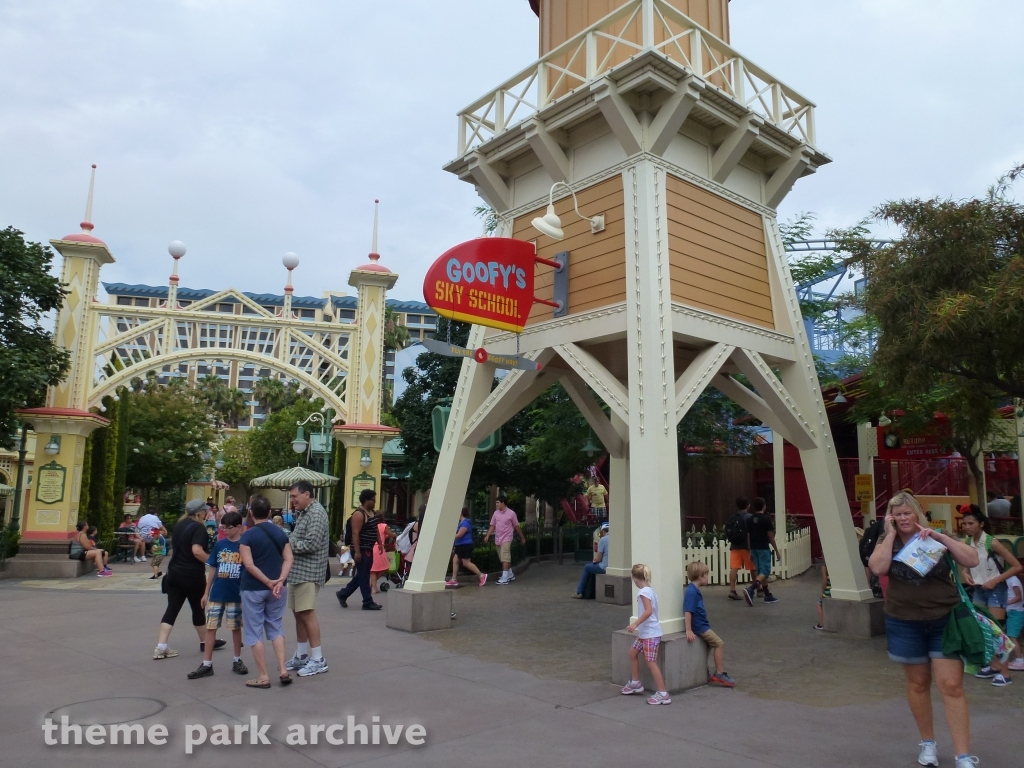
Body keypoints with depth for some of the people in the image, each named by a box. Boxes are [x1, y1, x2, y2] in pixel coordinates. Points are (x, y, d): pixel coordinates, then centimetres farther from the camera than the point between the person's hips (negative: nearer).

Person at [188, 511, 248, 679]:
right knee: (210, 627, 4)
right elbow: (212, 569, 9)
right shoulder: (219, 544, 3)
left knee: (236, 628, 9)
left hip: (236, 595, -3)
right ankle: (206, 665, 11)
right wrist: (206, 593, 8)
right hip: (217, 594, 3)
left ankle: (237, 661, 23)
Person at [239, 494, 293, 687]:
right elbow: (289, 559, -3)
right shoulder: (280, 533, 5)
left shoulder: (247, 536, -9)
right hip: (277, 588, 5)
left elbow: (249, 565, -17)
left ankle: (263, 676, 8)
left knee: (254, 632, 6)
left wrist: (268, 582, -14)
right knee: (276, 627, 16)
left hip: (253, 589, -5)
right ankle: (283, 670, 9)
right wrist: (280, 581, -12)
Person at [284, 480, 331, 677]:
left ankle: (318, 659, -2)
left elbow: (311, 544, -21)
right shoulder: (303, 513, 17)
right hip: (297, 571, 10)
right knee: (298, 614, 14)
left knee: (307, 614, -9)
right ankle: (301, 656, 25)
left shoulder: (316, 513, -14)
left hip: (308, 572, -10)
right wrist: (288, 540, 1)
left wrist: (288, 543, -11)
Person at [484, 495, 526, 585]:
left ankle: (504, 578, -19)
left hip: (506, 538, -6)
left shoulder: (511, 513, -6)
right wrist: (488, 535, -5)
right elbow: (492, 526, 9)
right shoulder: (496, 513, 7)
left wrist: (522, 537, 9)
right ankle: (510, 575, 27)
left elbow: (516, 526, 3)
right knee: (503, 558, 13)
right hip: (497, 539, 6)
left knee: (505, 558, -15)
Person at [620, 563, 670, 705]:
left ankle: (663, 694, -4)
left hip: (650, 633, -10)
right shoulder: (649, 590, 10)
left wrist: (635, 624, -29)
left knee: (651, 662, -8)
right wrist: (637, 625, 19)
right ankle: (635, 683, 32)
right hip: (644, 632, 10)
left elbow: (648, 611, -29)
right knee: (632, 652, 19)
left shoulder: (644, 591, -18)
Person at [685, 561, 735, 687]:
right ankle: (719, 674, -1)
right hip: (699, 627, -10)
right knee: (719, 643, -7)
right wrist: (689, 630, -28)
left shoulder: (695, 590, 10)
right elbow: (687, 612, -26)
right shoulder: (691, 592, -21)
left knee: (709, 644, 22)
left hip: (701, 625, 10)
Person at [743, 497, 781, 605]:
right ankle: (750, 590, -26)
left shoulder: (750, 519, 6)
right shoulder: (766, 519, -10)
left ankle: (767, 595, 20)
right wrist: (777, 551, -1)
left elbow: (748, 536, 8)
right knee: (765, 572, -6)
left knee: (760, 571, 14)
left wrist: (750, 552, 16)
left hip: (754, 548, 6)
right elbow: (771, 537, -10)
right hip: (763, 548, -6)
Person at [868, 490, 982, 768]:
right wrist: (891, 534, -15)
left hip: (945, 621, -1)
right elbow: (878, 568, -18)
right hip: (905, 624, 1)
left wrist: (942, 538, -19)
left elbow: (972, 560, -10)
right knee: (918, 683, 13)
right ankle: (928, 743, 30)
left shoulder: (935, 537, 0)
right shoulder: (887, 542, 0)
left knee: (951, 686, -4)